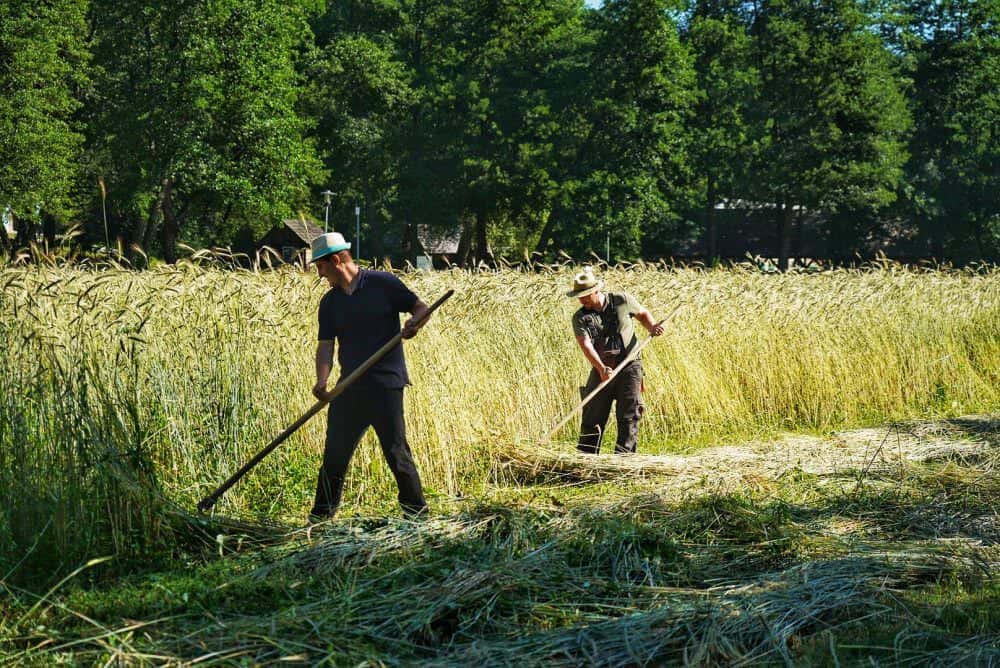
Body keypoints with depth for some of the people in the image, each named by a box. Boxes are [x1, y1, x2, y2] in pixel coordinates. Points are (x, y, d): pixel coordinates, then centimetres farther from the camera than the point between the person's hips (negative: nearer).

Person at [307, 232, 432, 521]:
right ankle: (319, 518, 19)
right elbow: (325, 345, 5)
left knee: (396, 451, -6)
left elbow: (421, 307, 1)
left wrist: (414, 323, -23)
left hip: (386, 384, -5)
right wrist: (322, 381, -12)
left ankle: (417, 514, 4)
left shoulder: (382, 283, -3)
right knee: (334, 454, 8)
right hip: (349, 387, 5)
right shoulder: (330, 302, 11)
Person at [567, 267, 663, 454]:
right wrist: (601, 368, -33)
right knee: (592, 417, 3)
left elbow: (642, 314, 16)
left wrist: (651, 327, -7)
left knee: (629, 416, -6)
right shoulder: (580, 318, -3)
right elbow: (585, 344, -18)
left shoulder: (622, 300, -2)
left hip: (629, 367, -1)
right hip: (601, 370, 1)